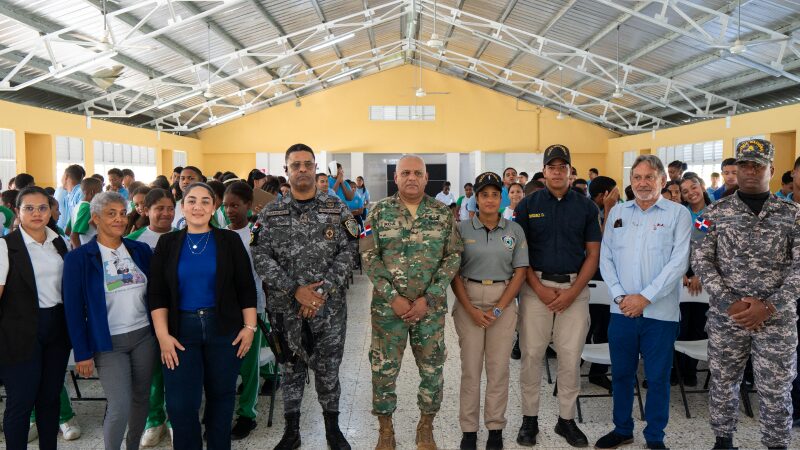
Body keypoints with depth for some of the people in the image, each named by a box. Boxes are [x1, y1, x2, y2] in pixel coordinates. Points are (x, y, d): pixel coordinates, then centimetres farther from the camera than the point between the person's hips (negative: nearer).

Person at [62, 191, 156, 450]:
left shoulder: (141, 251, 4)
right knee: (119, 407, -7)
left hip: (144, 336, 4)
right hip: (108, 342, -3)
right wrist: (82, 353, -7)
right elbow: (74, 309, -5)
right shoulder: (78, 258, -6)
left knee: (141, 398, 13)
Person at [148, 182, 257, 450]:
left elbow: (246, 288, 1)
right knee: (180, 403, 0)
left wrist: (249, 327, -5)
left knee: (221, 395, 12)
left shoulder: (229, 241, 1)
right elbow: (157, 293, 1)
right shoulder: (168, 243, 4)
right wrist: (163, 335, -6)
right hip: (181, 330, 0)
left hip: (224, 329, 0)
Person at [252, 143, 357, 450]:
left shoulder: (337, 209, 0)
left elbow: (346, 254, -5)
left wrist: (323, 291, -15)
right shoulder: (271, 213, 1)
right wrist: (295, 290, -17)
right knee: (291, 368, 14)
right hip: (286, 307, 1)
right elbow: (261, 258, -7)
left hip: (329, 307, 0)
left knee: (328, 369, 10)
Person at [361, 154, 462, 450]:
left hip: (431, 306, 1)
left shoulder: (443, 213, 2)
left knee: (432, 368, 10)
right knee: (384, 368, 7)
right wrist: (393, 297, -12)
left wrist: (428, 299, -10)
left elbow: (453, 257, -1)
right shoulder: (379, 212, 0)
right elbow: (369, 257, -4)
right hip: (388, 305, -1)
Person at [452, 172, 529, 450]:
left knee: (498, 367, 6)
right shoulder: (463, 229, 0)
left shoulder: (514, 230, 3)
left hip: (503, 301, 1)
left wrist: (498, 309, -8)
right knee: (470, 366, 4)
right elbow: (454, 273, -2)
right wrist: (471, 310, -10)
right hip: (468, 301, -1)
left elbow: (520, 272, 1)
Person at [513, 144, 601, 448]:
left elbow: (593, 253, 4)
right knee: (531, 354, 4)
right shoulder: (528, 205, 2)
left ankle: (566, 419, 21)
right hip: (536, 287, -1)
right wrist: (539, 288, -10)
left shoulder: (586, 206, 5)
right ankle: (530, 418, 18)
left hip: (574, 288, 1)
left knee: (571, 356, 6)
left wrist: (573, 292, -8)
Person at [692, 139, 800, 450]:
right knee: (723, 383, 13)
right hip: (726, 316, 1)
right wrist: (730, 302, -13)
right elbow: (701, 261, -3)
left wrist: (768, 307, -13)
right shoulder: (716, 212, 1)